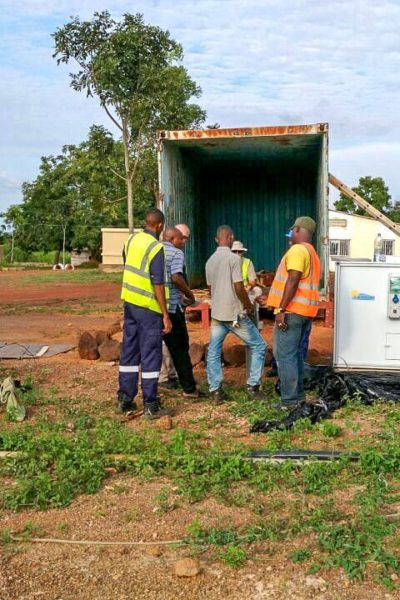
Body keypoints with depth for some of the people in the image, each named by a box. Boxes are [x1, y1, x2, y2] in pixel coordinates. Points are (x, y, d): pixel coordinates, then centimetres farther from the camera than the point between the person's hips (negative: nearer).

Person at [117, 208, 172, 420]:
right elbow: (158, 285, -20)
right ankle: (151, 406, 7)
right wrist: (165, 315, -16)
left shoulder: (132, 240, 5)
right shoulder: (156, 248, -17)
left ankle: (125, 399, 22)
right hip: (148, 307, -7)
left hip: (129, 302, 7)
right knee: (150, 355, 1)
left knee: (129, 351, 15)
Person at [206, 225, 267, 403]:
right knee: (259, 346, 9)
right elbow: (239, 288, -16)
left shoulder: (210, 261, 10)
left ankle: (215, 390, 6)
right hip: (235, 314, -6)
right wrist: (248, 305, 0)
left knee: (213, 352, 12)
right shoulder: (233, 258, -12)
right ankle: (253, 385, 7)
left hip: (216, 313, 6)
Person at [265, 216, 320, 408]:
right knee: (296, 353, 16)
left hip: (292, 310, -10)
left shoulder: (297, 249, -12)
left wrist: (281, 309, -22)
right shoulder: (312, 253, 19)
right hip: (305, 311, 10)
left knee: (284, 355, -6)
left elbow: (293, 280, -21)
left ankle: (289, 400, -5)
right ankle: (297, 393, 22)